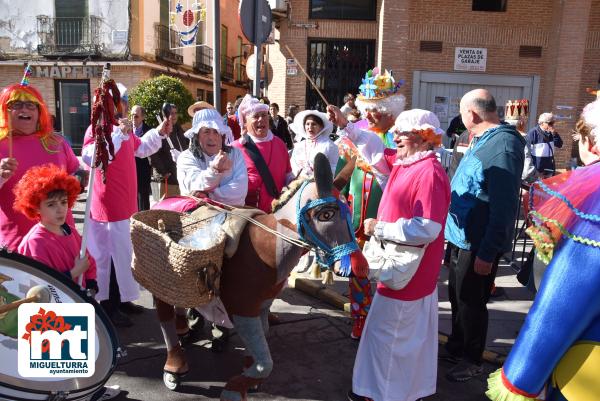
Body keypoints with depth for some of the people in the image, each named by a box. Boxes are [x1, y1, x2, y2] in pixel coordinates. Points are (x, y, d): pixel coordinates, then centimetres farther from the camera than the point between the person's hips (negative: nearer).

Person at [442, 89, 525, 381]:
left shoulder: (503, 146, -22)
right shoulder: (480, 140, 9)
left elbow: (503, 207, -25)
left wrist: (487, 254, -23)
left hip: (478, 243, -9)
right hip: (460, 236, 9)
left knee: (471, 302, 7)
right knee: (457, 296, 21)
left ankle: (472, 361, 28)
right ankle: (456, 347, 40)